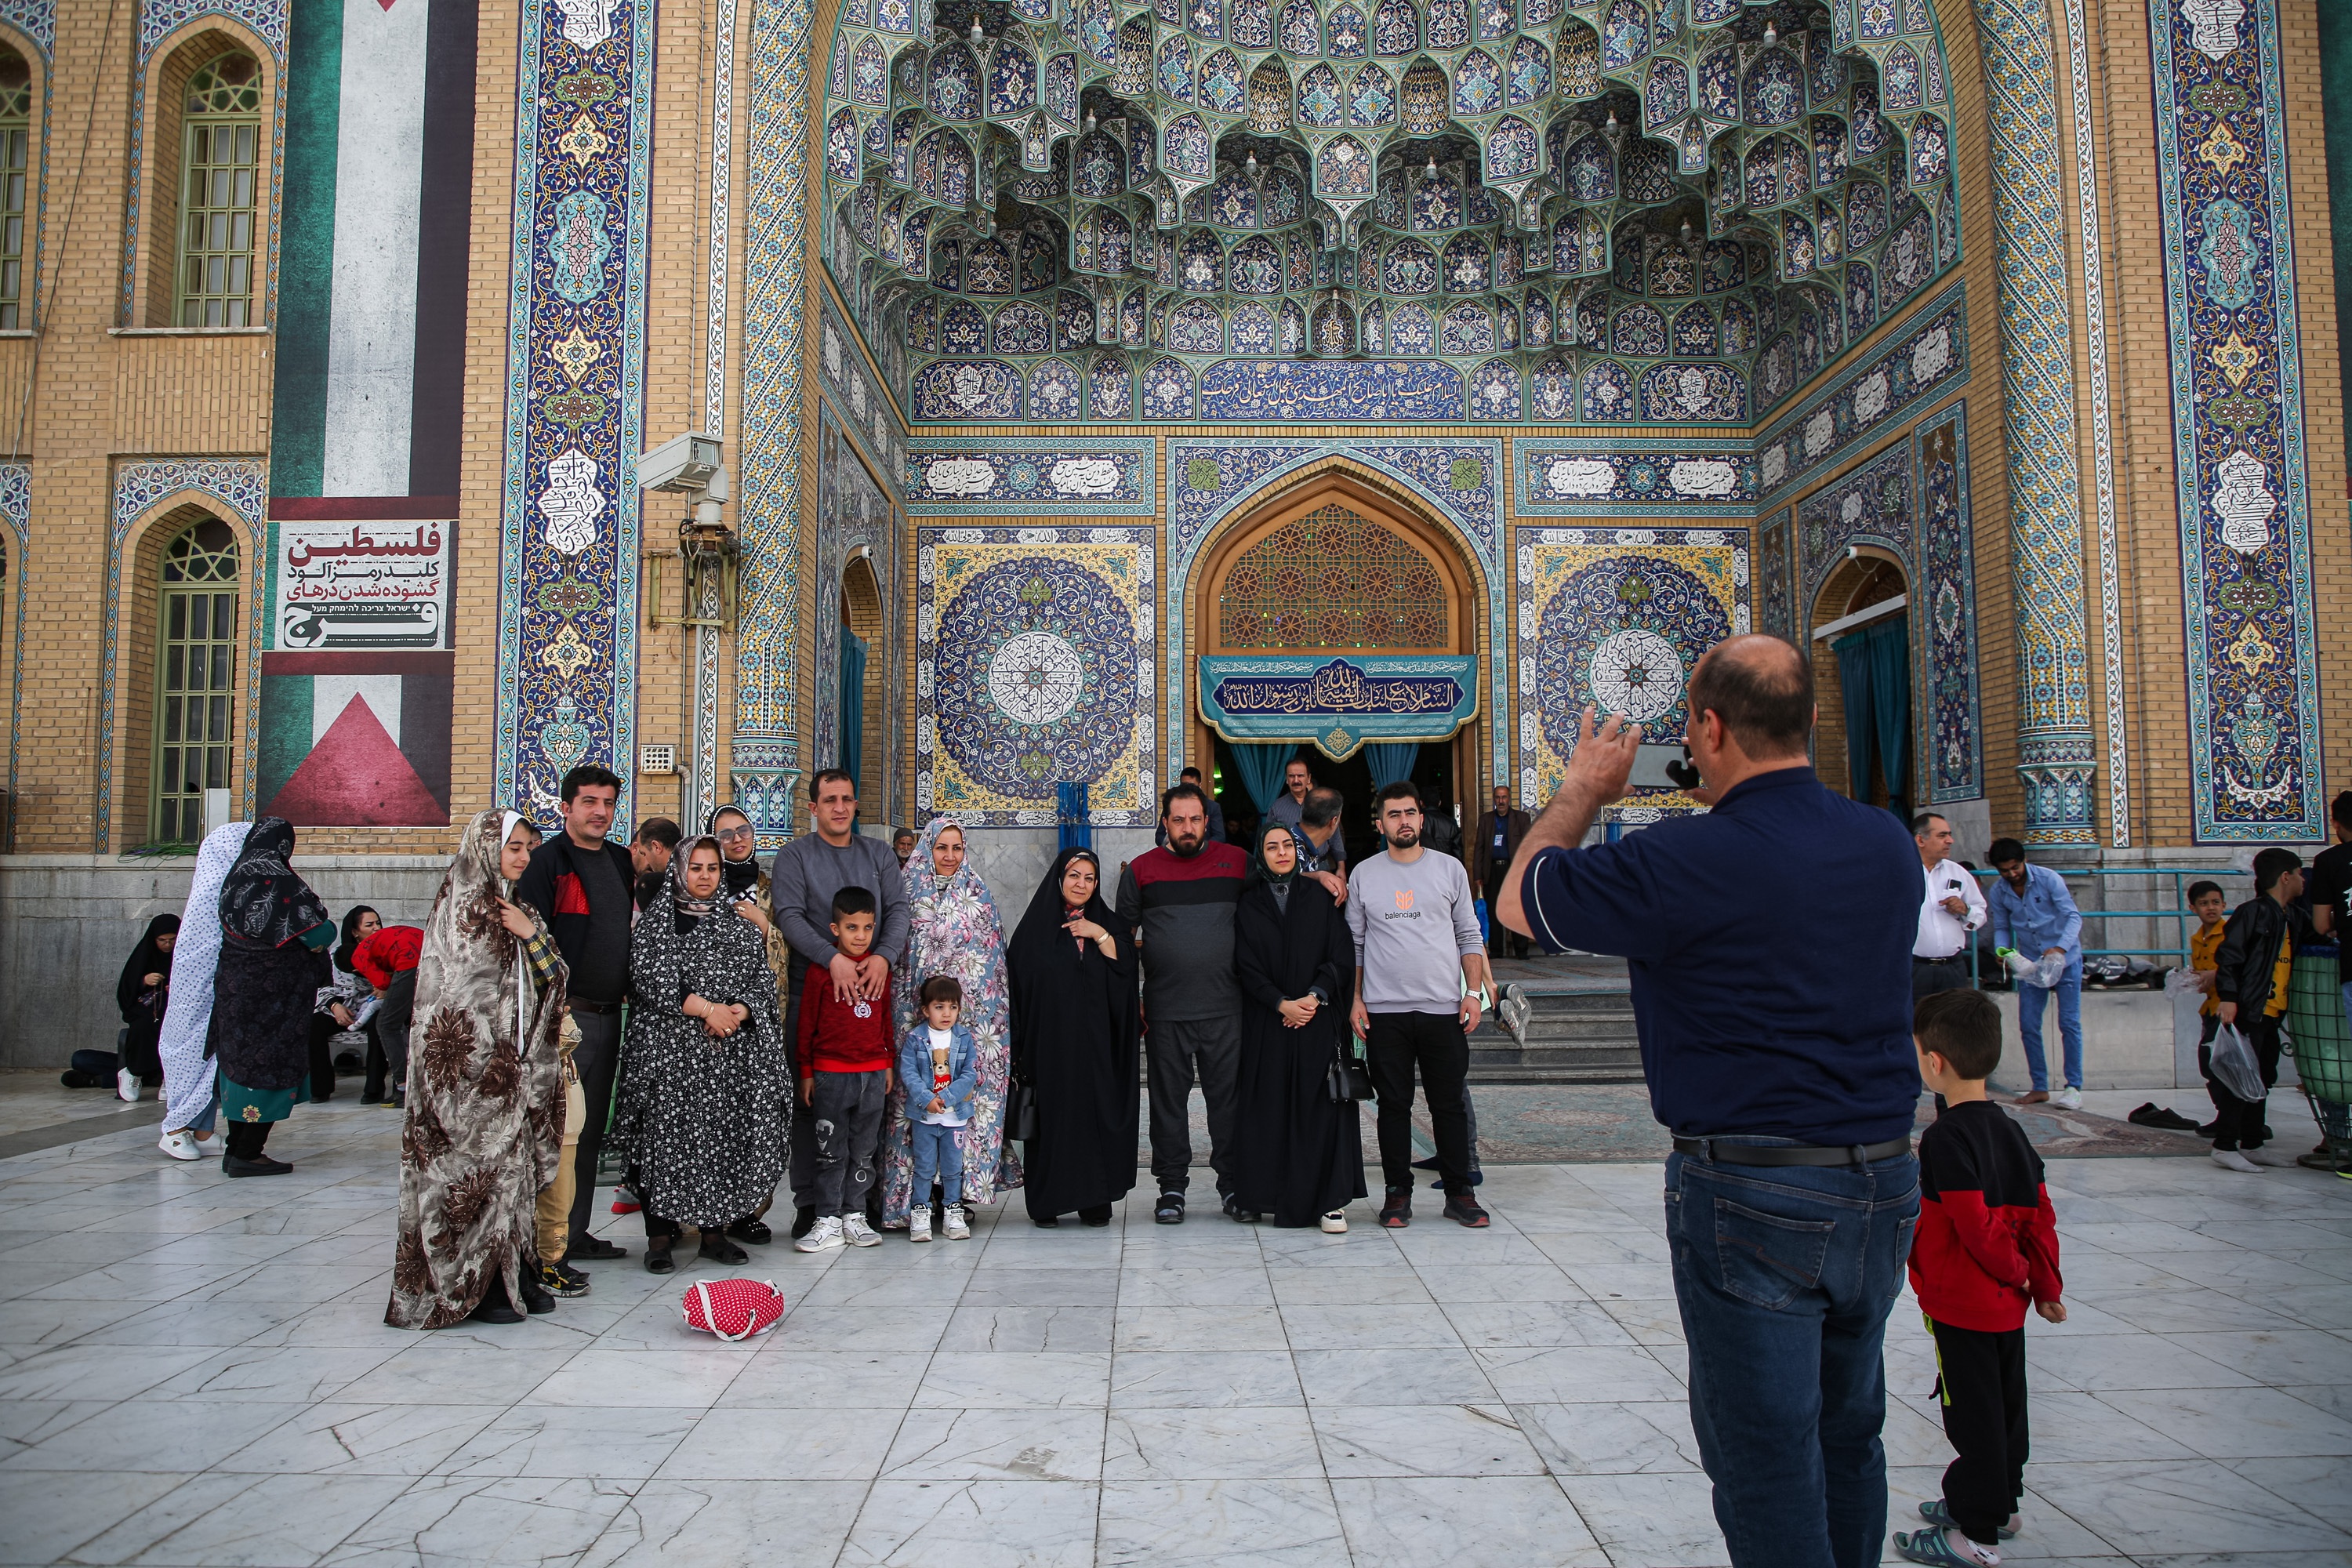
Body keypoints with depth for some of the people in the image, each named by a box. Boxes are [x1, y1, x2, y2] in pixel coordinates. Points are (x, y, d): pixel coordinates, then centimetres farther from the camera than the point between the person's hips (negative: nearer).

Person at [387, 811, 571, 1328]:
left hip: (512, 1061, 8)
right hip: (474, 1061, -8)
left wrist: (532, 933, -7)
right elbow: (470, 994, -11)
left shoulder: (509, 906, 15)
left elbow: (550, 977, 9)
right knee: (483, 1163, -4)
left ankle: (515, 1276, 16)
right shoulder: (464, 906, -9)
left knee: (513, 1164, 9)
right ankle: (472, 1287, 5)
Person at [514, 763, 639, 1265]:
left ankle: (576, 1234, 22)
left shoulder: (622, 862, 14)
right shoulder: (547, 860, -7)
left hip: (609, 1015, 7)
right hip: (565, 1015, -7)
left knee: (591, 1132, 13)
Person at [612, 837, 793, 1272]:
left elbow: (763, 981, 10)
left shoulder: (740, 926, 15)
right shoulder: (656, 922, 5)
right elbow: (650, 978, -7)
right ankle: (660, 1236, 1)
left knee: (725, 1134, 1)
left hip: (732, 1047, 3)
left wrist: (737, 1013, -9)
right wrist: (707, 1009, -13)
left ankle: (716, 1230, 11)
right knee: (667, 1134, -6)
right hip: (669, 1046, -3)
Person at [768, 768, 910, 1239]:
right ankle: (809, 1201, 6)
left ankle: (872, 1196, 9)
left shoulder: (878, 853, 14)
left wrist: (883, 956, -13)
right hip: (811, 986, -2)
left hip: (872, 987, 2)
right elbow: (790, 916, -6)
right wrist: (834, 959, -20)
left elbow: (898, 908, 6)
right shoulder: (794, 856, 6)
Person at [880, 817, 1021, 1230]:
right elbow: (892, 950, 5)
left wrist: (992, 1017, 4)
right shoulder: (908, 894, 6)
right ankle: (918, 1196, 3)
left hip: (969, 1014, 1)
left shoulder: (979, 896, 10)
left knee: (967, 1090, -2)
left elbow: (993, 957, 11)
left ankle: (958, 1192, 5)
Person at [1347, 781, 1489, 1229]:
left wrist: (1472, 993, 0)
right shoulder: (1363, 874, 7)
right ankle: (1398, 1192, 14)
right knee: (1393, 1104, 4)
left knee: (1450, 1104, 4)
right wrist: (1355, 999, 1)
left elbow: (1469, 936, 9)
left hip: (1444, 1008, 0)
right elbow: (1354, 943, 9)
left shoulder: (1449, 869, 7)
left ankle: (1459, 1192, 14)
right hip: (1384, 1011, 0)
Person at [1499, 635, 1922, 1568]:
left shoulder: (1688, 862, -19)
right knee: (1849, 1436, 22)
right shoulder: (1890, 846, 1)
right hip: (1883, 1181, 7)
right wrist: (1738, 807, 21)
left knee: (1767, 1459, 5)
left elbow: (1518, 901, -5)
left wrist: (1584, 790, 9)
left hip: (1753, 1195, -7)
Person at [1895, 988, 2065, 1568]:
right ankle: (2000, 1503, 36)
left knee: (1973, 1415, 1)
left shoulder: (1945, 1139, -22)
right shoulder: (2010, 1130, 3)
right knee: (2004, 1404, 20)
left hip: (1961, 1305, -8)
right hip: (2008, 1304, 8)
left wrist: (2015, 1274, -10)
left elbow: (1977, 1228, -25)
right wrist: (2045, 1285, 7)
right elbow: (2040, 1215, 4)